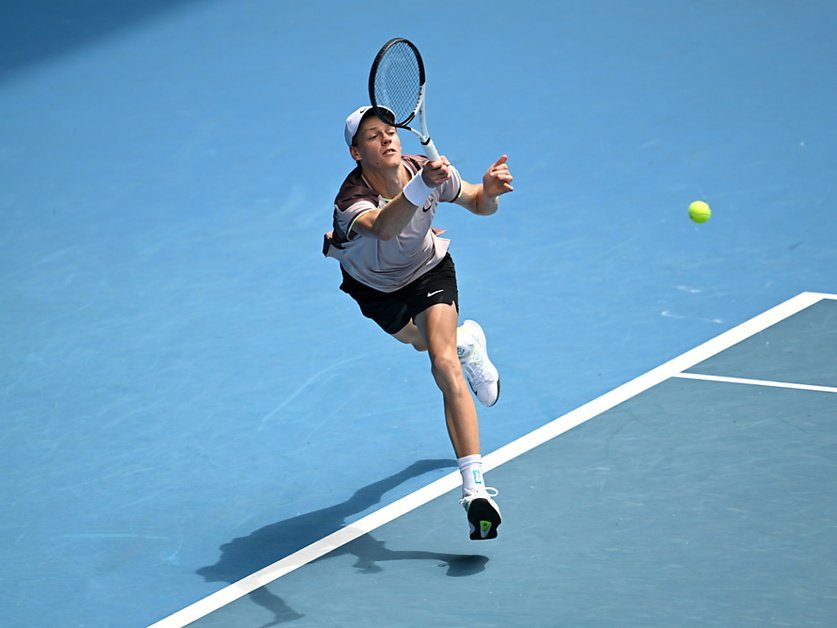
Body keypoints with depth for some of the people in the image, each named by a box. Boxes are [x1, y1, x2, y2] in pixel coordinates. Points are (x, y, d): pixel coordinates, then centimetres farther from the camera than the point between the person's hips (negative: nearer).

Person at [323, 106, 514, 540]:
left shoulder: (429, 170, -29)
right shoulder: (352, 201, -41)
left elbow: (478, 204, -10)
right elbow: (383, 227, -65)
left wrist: (489, 190, -35)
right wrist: (422, 187, -81)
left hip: (429, 271, -1)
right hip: (374, 287, 1)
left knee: (444, 364, -24)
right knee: (418, 340, 29)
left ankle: (475, 488, -28)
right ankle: (466, 342, 69)